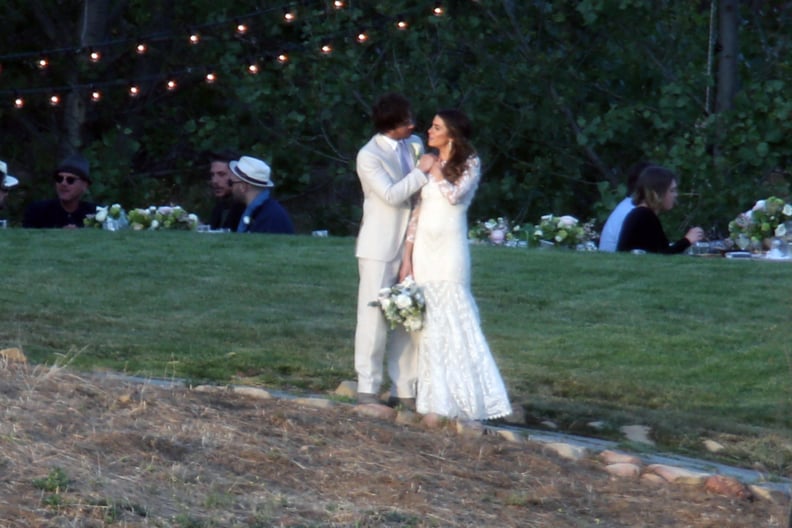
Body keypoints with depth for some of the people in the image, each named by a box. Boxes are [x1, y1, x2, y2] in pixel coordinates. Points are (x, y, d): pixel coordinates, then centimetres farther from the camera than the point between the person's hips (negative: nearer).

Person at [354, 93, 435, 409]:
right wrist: (421, 171, -17)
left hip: (409, 245, 6)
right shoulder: (369, 156, -10)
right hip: (379, 249, -6)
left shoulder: (414, 146, 9)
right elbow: (391, 194, -19)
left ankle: (404, 389, 11)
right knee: (374, 317, -4)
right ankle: (367, 389, 1)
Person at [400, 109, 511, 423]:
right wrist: (407, 258, 5)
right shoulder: (428, 165, 13)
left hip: (450, 250, -5)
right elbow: (417, 212, 11)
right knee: (428, 324, 2)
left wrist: (436, 171, -3)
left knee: (453, 322, -7)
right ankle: (434, 400, 6)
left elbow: (455, 195, -18)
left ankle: (458, 400, -4)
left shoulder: (469, 164, 0)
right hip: (424, 250, 5)